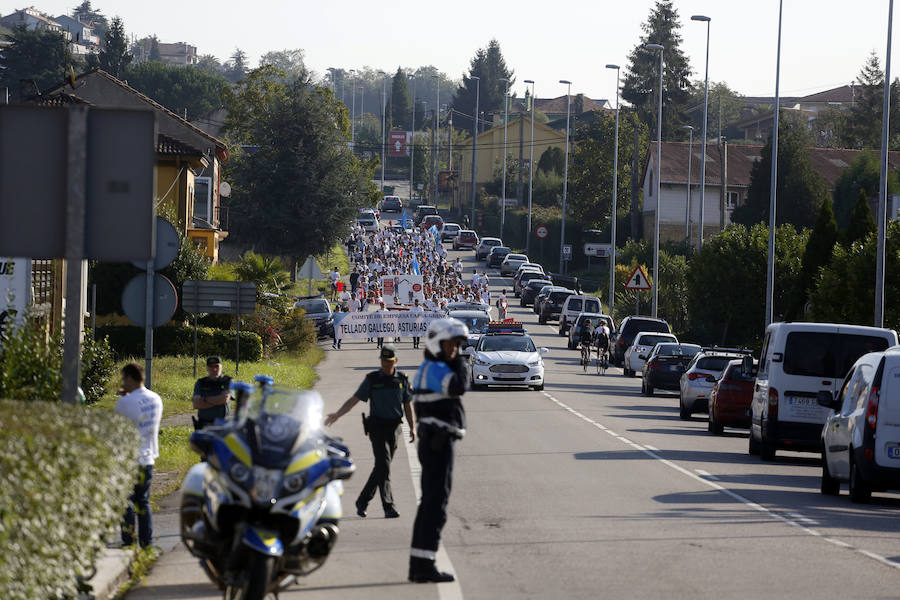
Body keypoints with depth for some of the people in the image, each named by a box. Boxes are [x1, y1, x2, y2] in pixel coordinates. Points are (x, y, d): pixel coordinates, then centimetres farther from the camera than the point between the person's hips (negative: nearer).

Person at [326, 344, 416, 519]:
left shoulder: (402, 380, 9)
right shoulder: (372, 380, 1)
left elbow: (407, 406, 14)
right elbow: (354, 400, 1)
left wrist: (412, 427, 5)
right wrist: (336, 415, -10)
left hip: (394, 428, 3)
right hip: (377, 427, -3)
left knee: (381, 467, 6)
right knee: (383, 465, -13)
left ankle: (362, 502, 20)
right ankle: (388, 507, -17)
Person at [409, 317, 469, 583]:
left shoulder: (427, 369, 19)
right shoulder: (435, 369, -14)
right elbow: (459, 386, -31)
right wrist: (460, 364, -14)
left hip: (432, 442, 11)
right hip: (440, 443, -11)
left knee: (429, 502, 14)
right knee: (436, 503, -10)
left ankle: (418, 564, 17)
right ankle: (425, 565, -12)